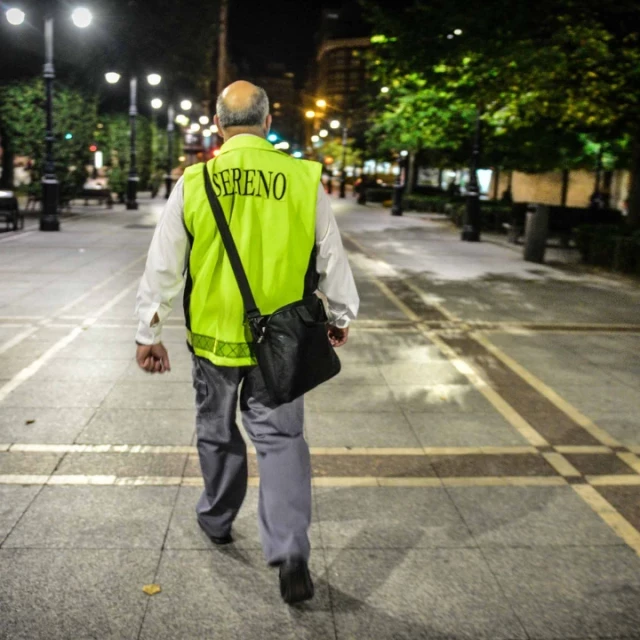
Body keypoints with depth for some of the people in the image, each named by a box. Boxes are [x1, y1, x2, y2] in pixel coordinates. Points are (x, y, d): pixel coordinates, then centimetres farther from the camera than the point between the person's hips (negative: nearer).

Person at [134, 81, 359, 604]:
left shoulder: (193, 183, -7)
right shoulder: (304, 178, -7)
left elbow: (163, 267, -2)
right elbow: (331, 257, 1)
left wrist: (149, 334, 8)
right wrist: (341, 315, 17)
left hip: (214, 336, 0)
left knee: (217, 432, 19)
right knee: (281, 437, 8)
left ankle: (217, 520, 39)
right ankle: (290, 551, -2)